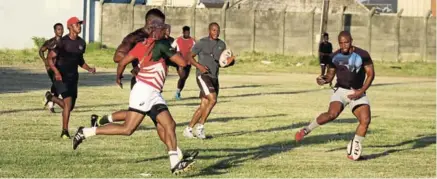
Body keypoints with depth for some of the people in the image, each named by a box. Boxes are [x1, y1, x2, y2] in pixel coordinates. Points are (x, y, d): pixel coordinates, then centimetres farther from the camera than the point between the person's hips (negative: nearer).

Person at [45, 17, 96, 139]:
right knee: (68, 102, -18)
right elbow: (50, 58, -13)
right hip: (61, 76, -7)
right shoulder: (63, 42, -13)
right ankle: (65, 132, -7)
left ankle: (51, 97, 39)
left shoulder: (81, 43, 7)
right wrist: (56, 71, -28)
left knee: (70, 106, 11)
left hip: (73, 76, 7)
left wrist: (89, 69, 4)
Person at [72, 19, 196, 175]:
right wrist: (176, 53, 9)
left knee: (169, 125, 2)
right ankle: (85, 132, -5)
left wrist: (118, 77, 29)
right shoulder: (161, 45, -9)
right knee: (127, 129, -10)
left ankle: (175, 164, -2)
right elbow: (182, 63, -12)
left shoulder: (142, 45, 12)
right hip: (144, 91, -9)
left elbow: (122, 62, 11)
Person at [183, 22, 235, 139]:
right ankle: (200, 126, -13)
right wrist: (199, 66, -17)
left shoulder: (221, 44, 13)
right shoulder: (202, 43, -4)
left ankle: (189, 129, 13)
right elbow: (190, 57, 0)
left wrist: (229, 61, -6)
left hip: (214, 77, 7)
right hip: (203, 75, -7)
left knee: (204, 105, 5)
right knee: (212, 99, -22)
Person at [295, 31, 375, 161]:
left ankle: (355, 150, -1)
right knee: (332, 114, -28)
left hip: (357, 92, 0)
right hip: (341, 90, 0)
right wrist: (324, 80, -14)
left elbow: (371, 74, -4)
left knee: (365, 120, -17)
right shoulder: (335, 56, 1)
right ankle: (307, 129, -10)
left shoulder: (362, 55, -8)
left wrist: (361, 91, -14)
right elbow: (330, 75, 10)